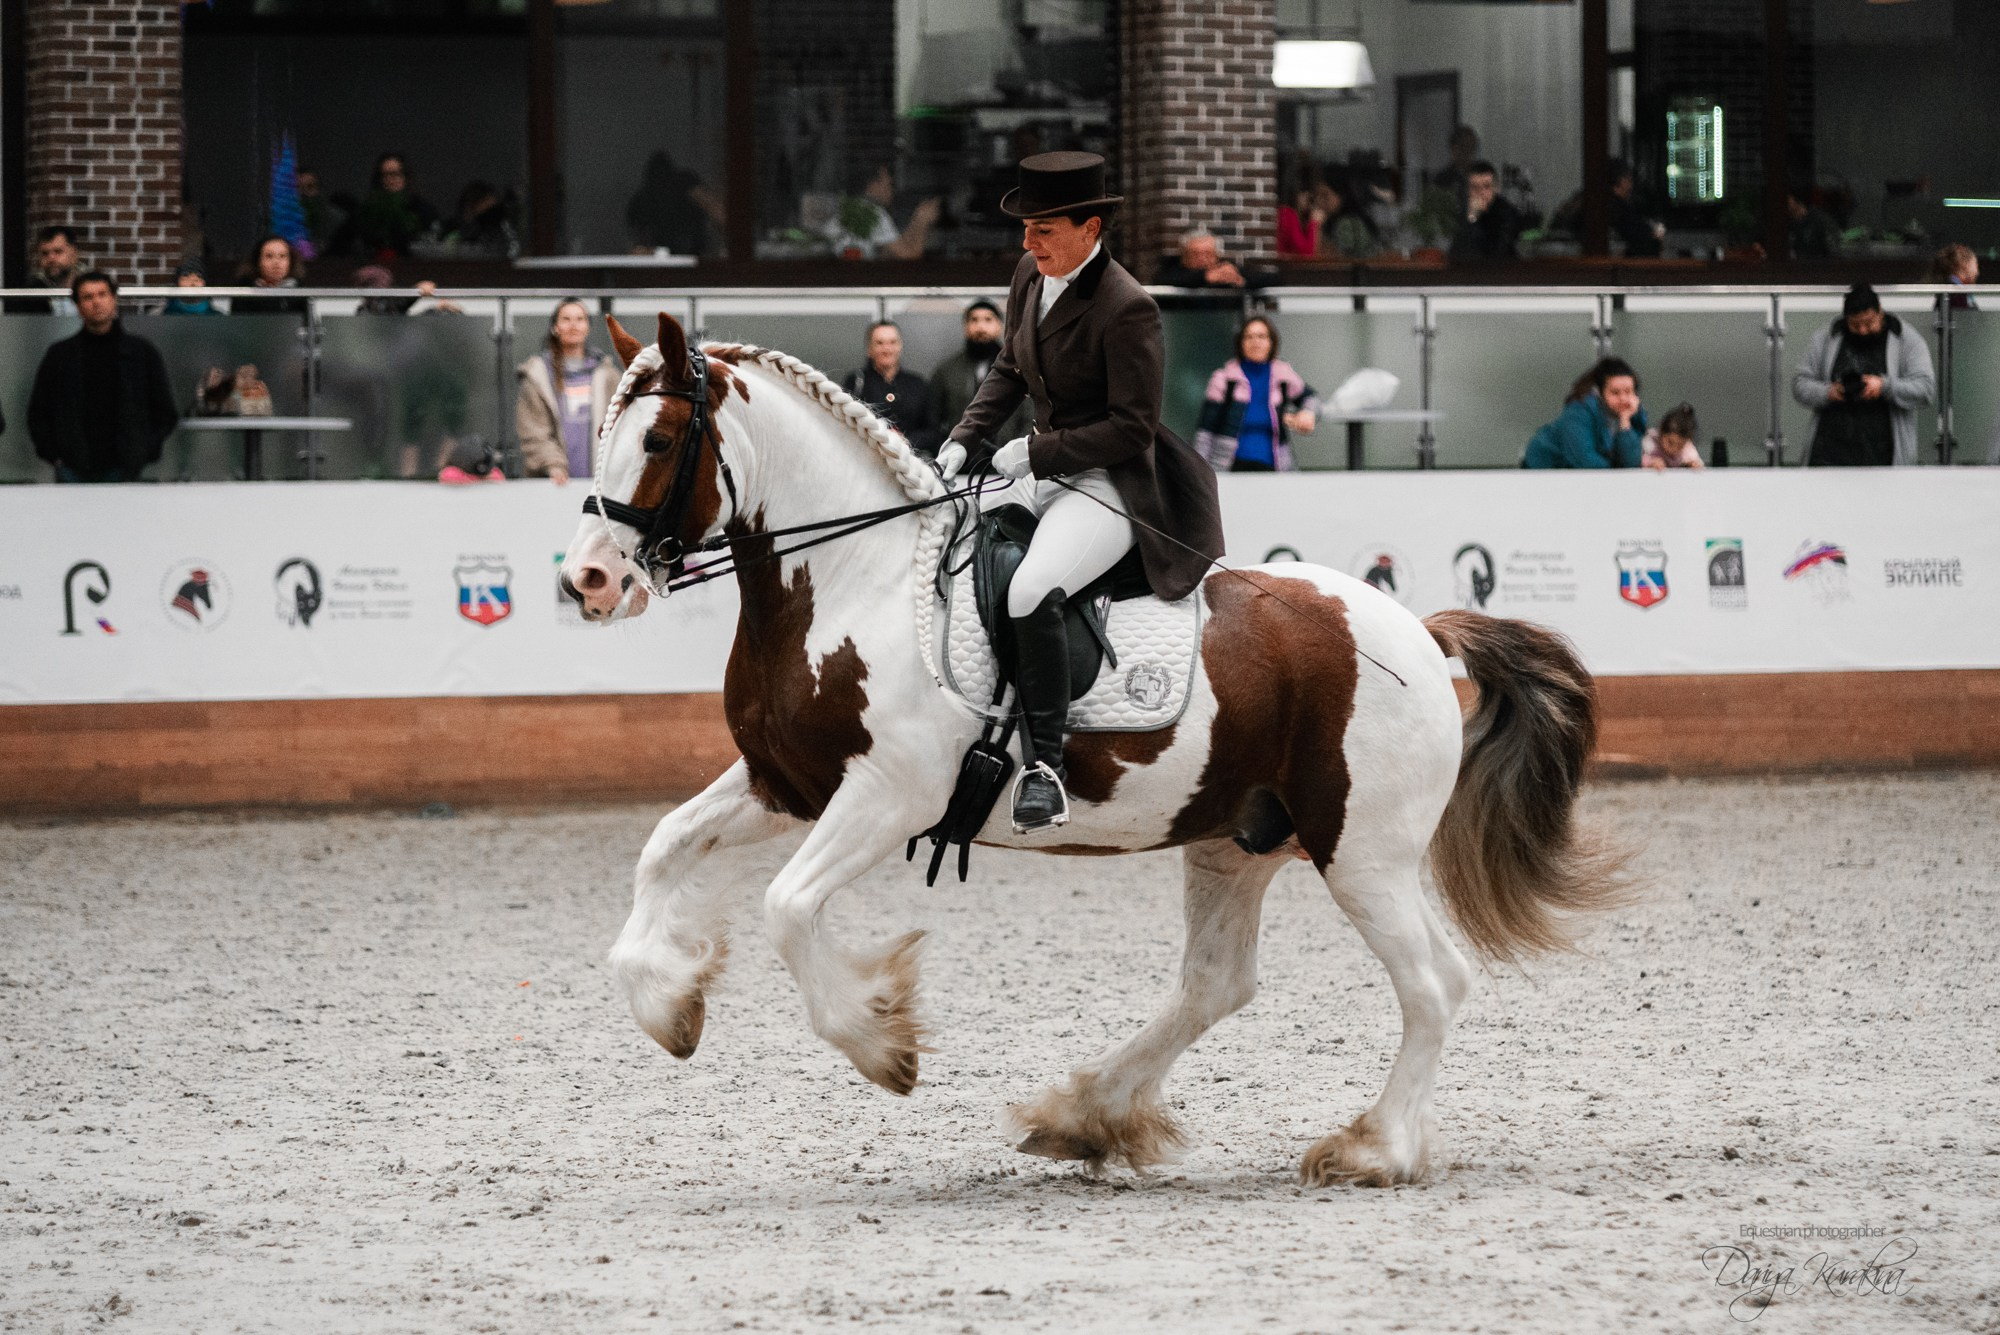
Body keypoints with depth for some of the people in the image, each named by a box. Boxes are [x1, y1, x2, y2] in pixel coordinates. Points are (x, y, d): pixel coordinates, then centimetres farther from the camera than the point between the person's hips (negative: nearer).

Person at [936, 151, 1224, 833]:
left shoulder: (1127, 309, -20)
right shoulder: (1031, 276, 6)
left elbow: (1132, 428, -18)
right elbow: (1008, 369, 19)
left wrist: (1036, 451, -20)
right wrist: (965, 438, 4)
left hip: (1109, 484, -10)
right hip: (1045, 470, 10)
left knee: (1030, 591, -32)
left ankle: (1045, 771, -28)